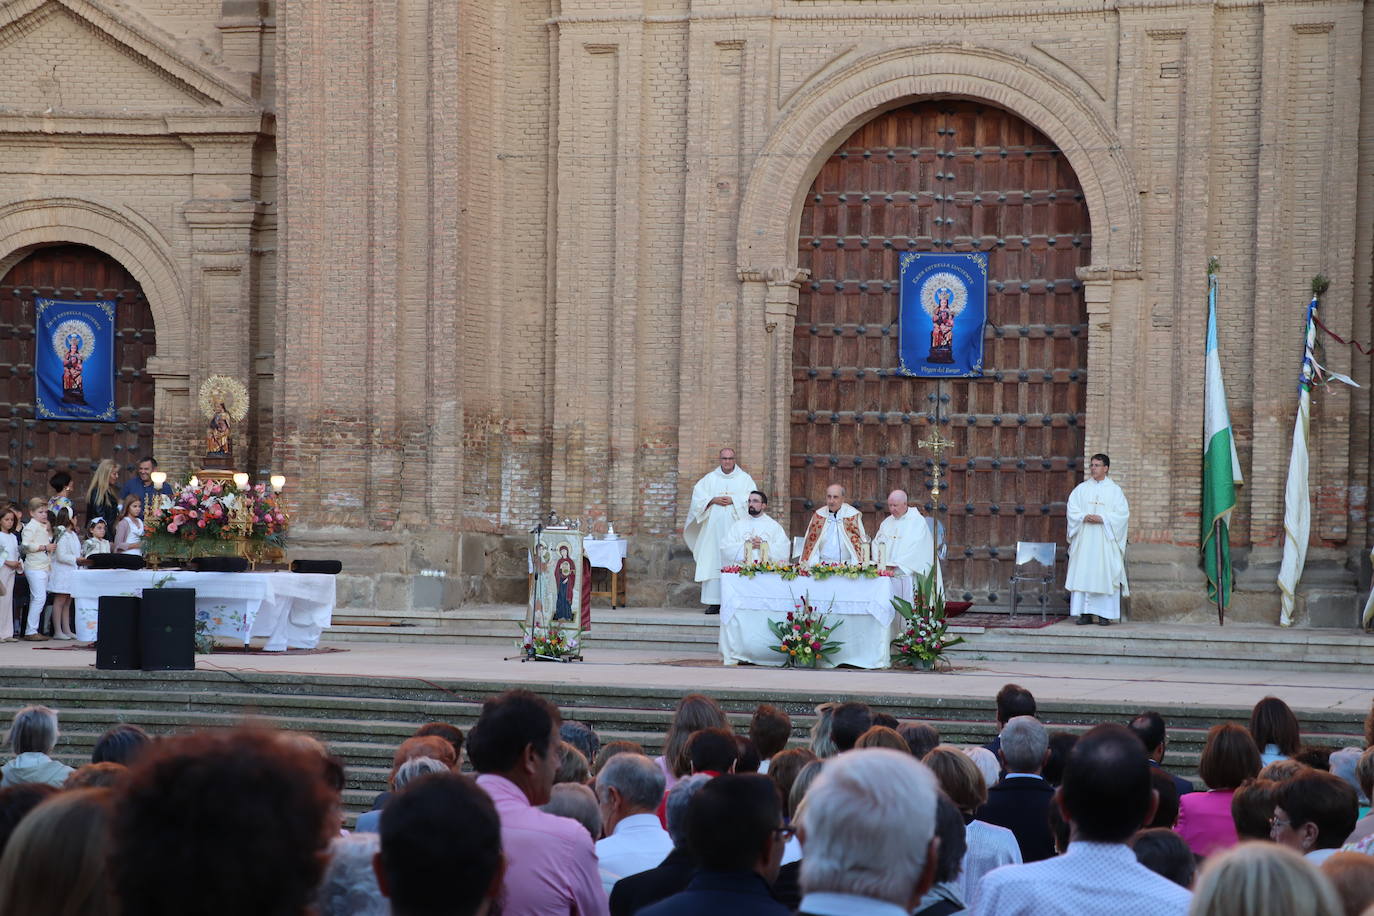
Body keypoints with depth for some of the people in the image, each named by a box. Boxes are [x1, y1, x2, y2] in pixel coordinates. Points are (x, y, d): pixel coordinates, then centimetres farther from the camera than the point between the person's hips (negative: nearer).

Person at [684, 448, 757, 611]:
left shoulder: (744, 478, 10)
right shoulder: (710, 478, 15)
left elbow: (751, 498, -1)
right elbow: (698, 495, 6)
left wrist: (732, 500, -11)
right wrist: (713, 500, -9)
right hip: (714, 528, 2)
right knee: (712, 563, -5)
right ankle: (714, 602, -5)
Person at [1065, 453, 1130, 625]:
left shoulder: (1114, 490, 5)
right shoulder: (1081, 489, 12)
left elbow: (1123, 513, -3)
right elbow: (1072, 509, 5)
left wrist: (1102, 518, -15)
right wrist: (1084, 517, -14)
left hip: (1105, 539, -2)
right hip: (1084, 538, 2)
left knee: (1104, 575, -6)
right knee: (1082, 574, -3)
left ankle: (1105, 614, -4)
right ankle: (1085, 613, 0)